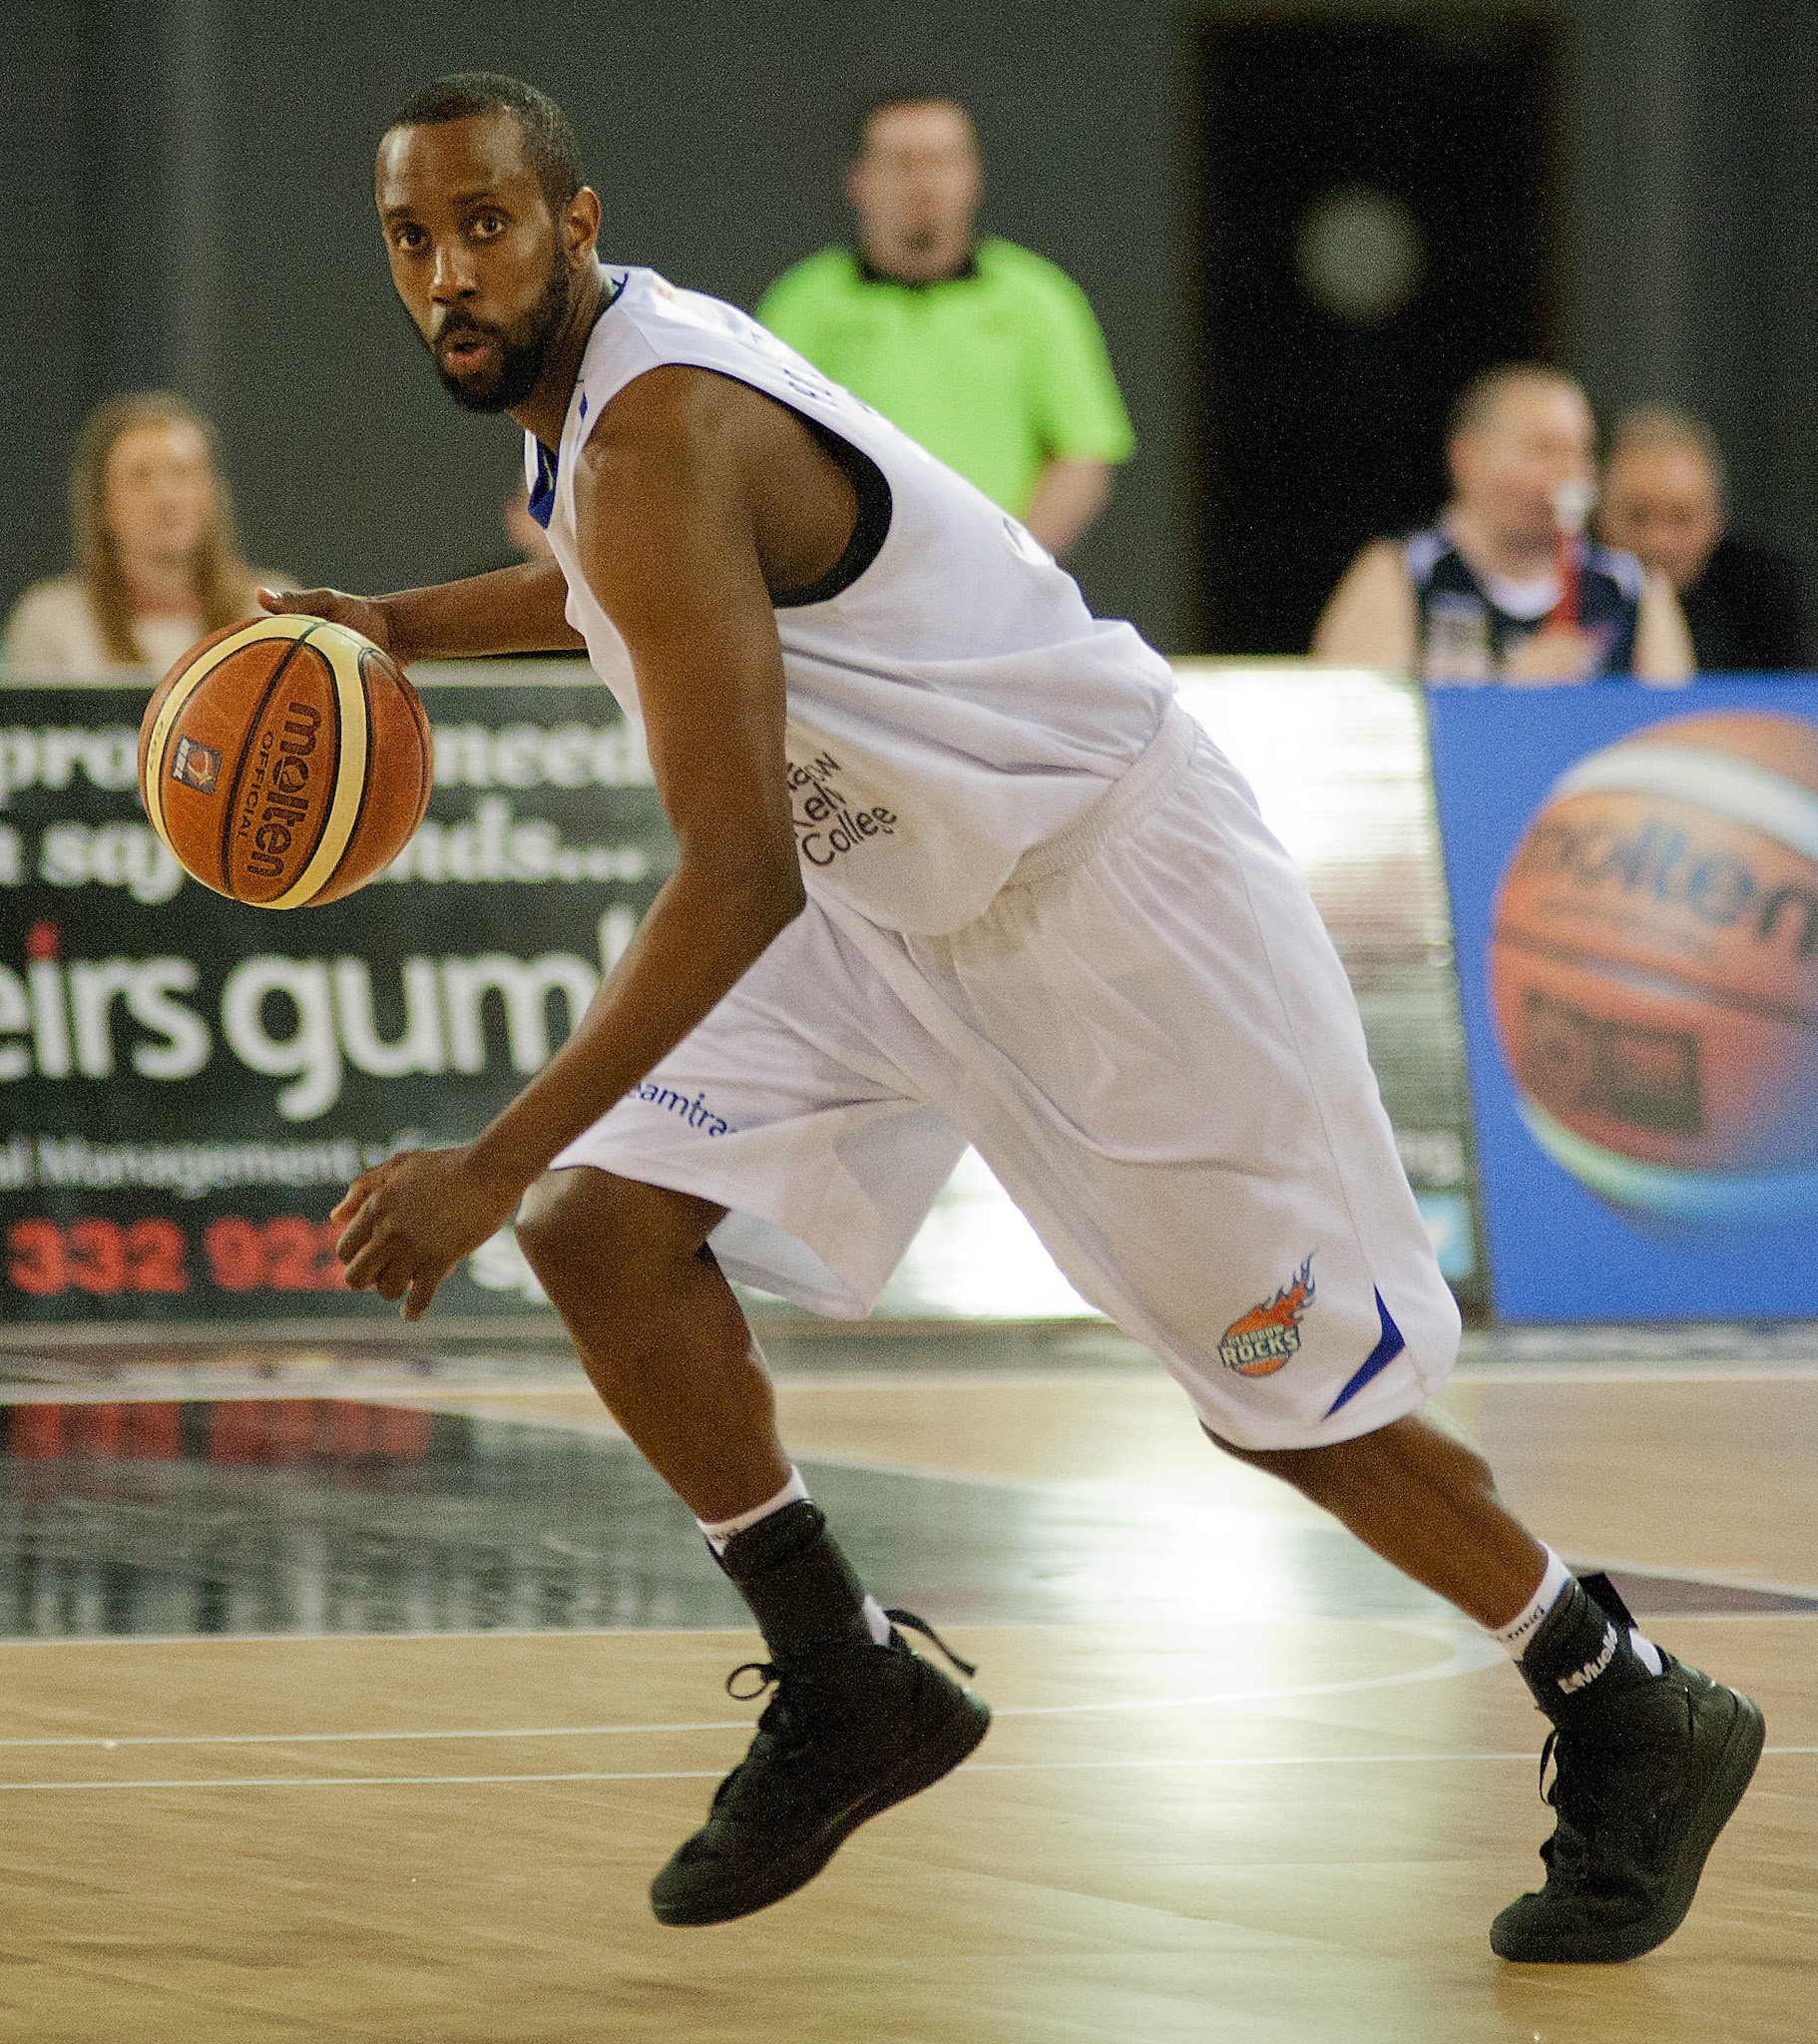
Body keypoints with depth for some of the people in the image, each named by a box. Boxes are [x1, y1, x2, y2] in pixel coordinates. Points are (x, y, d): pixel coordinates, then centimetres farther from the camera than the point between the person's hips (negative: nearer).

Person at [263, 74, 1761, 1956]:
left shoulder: (657, 441, -29)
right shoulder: (597, 380, 0)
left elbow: (739, 882, -35)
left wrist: (489, 1164, -36)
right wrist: (408, 626, 13)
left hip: (1113, 890, -9)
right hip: (896, 901, 9)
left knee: (1286, 1400, 0)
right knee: (599, 1222, -6)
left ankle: (1635, 1727, 20)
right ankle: (847, 1692, 7)